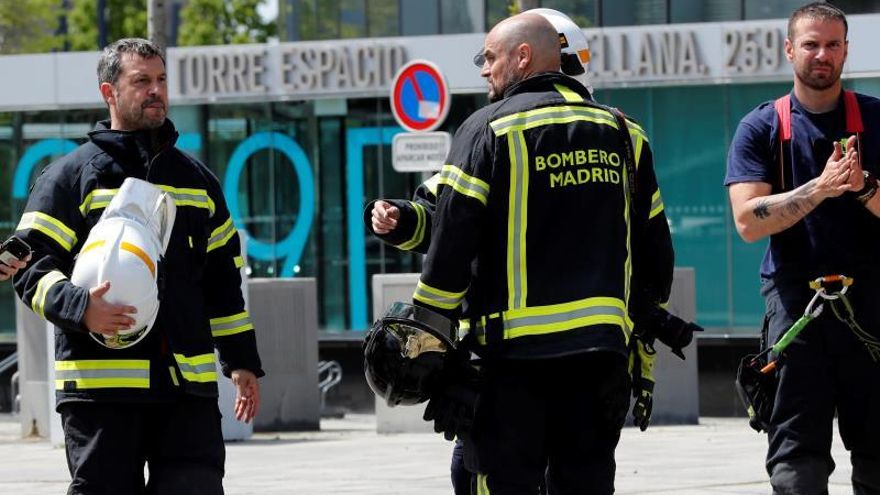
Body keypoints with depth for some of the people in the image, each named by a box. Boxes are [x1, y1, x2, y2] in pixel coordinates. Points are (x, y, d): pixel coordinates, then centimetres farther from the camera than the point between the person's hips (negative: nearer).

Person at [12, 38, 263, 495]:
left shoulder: (197, 179, 20)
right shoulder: (71, 176, 5)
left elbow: (223, 279, 24)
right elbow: (32, 266, -3)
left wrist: (242, 361, 19)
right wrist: (80, 308, -22)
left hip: (189, 385, 4)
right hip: (100, 384, -4)